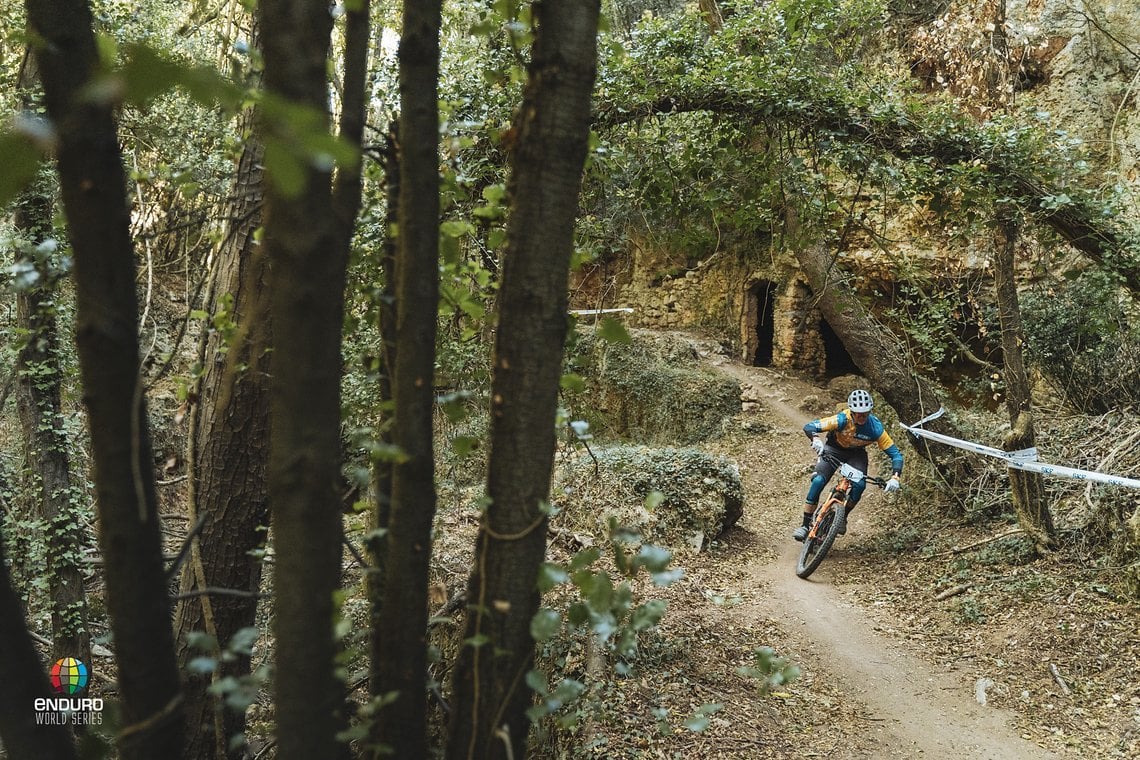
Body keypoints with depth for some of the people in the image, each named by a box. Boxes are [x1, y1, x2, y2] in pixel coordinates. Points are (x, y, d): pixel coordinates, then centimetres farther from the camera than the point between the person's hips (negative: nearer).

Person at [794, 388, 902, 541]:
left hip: (857, 454, 1)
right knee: (818, 481, -21)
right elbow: (809, 427, -35)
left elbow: (895, 454, -22)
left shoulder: (876, 427, -28)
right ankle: (805, 525, -12)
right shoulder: (842, 419, -32)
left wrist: (894, 477, -37)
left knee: (859, 485, -26)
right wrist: (816, 439, -57)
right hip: (834, 449, -1)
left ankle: (843, 517, 0)